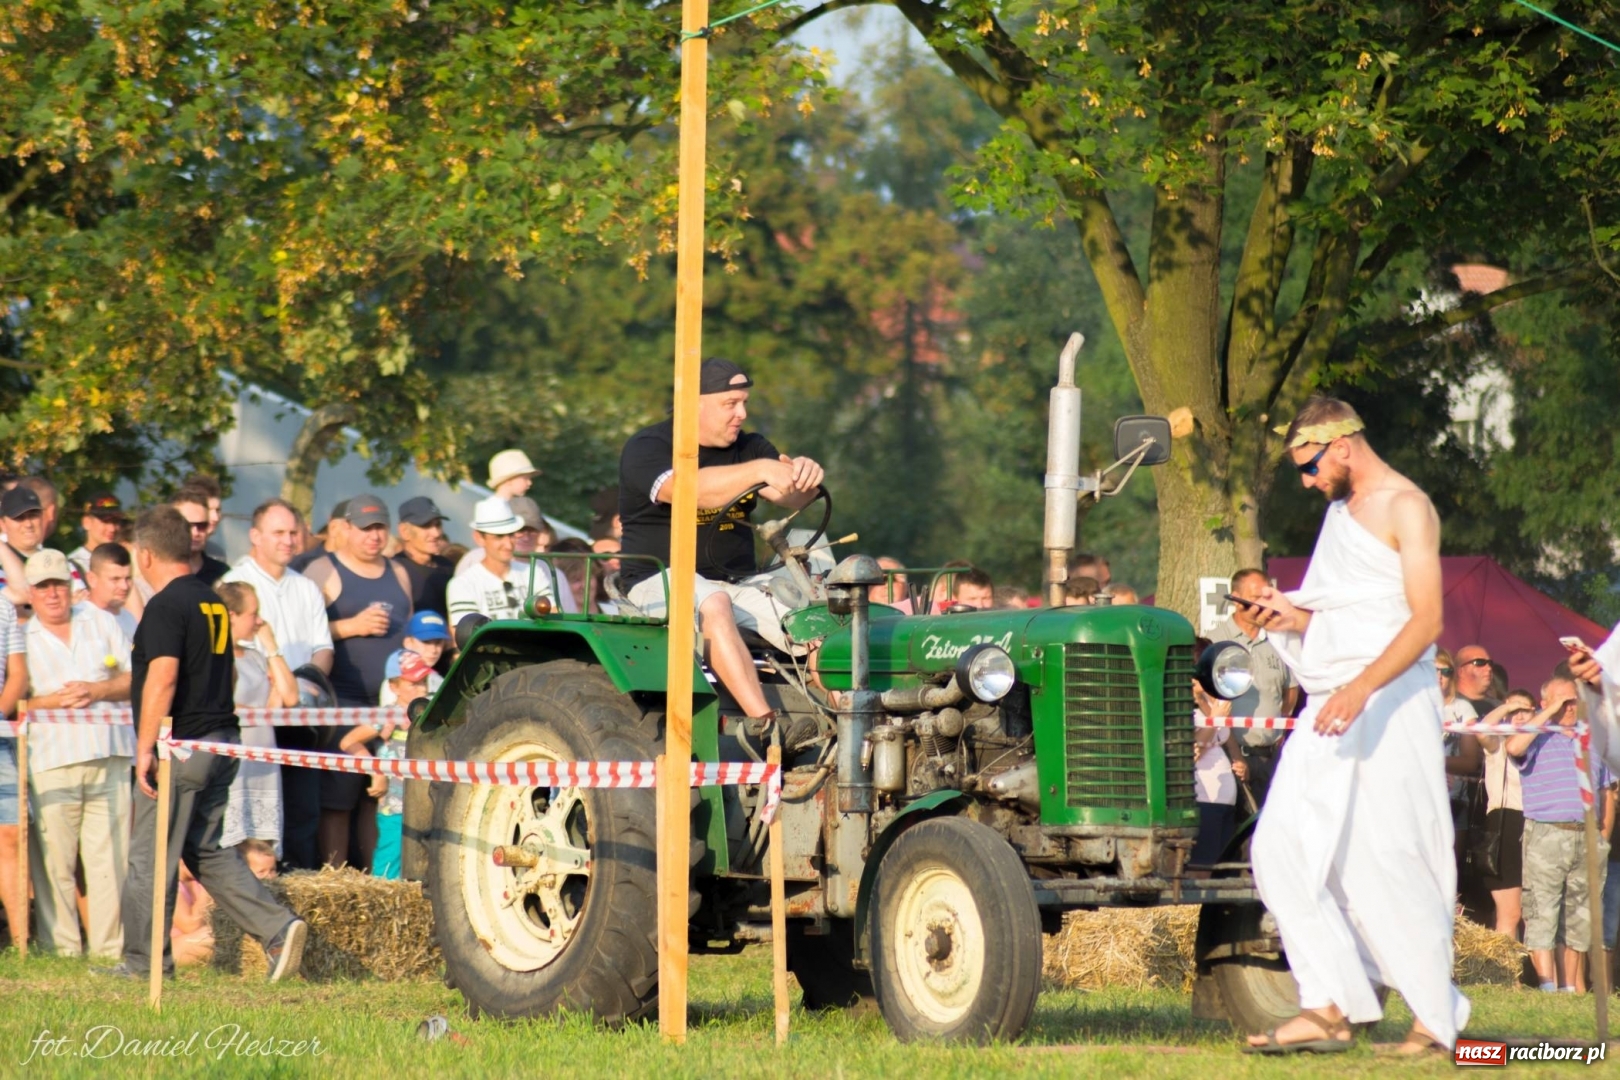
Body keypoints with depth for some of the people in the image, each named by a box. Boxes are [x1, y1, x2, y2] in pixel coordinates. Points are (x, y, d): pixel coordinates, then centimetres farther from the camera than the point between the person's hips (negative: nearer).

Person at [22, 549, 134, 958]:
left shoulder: (101, 622, 14)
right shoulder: (20, 637, 9)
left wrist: (97, 690, -6)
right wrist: (53, 701, -12)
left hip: (109, 756, 1)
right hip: (50, 760, -1)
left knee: (110, 855, -1)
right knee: (53, 859, -6)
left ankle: (109, 948, 3)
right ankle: (60, 948, 0)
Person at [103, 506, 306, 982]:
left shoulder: (166, 606, -14)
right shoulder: (213, 602, 14)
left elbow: (163, 678, -22)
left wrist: (145, 747, -20)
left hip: (181, 746, -9)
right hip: (221, 738, 9)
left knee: (151, 856, 0)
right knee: (208, 851, 14)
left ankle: (143, 961, 6)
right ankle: (278, 928, 0)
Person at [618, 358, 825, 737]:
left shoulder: (749, 448, 13)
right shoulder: (647, 449, -6)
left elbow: (790, 496, -4)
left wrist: (804, 475, -28)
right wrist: (758, 470, -39)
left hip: (739, 583, 6)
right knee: (714, 604, -38)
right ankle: (765, 727, -45)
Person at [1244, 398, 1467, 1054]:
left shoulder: (1406, 509, -7)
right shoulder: (1340, 509, 20)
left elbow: (1425, 619, -17)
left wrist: (1361, 689, -28)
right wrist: (1294, 617, 7)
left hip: (1390, 703, -9)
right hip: (1331, 703, 9)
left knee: (1388, 862, -8)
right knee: (1284, 849, -2)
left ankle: (1435, 1018, 2)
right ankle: (1329, 1008, -3)